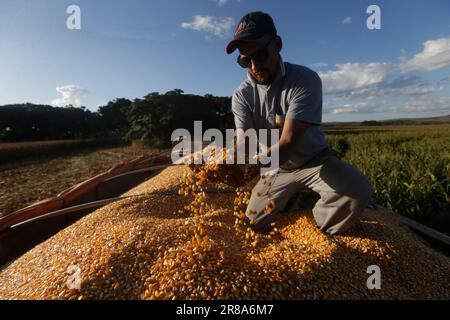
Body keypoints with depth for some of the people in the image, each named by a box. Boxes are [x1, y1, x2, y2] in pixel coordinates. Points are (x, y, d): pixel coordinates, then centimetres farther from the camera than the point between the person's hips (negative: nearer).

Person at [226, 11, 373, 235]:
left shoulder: (305, 80, -22)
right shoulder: (241, 96, -10)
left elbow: (288, 142, -33)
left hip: (314, 160, -2)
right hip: (277, 170, 3)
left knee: (357, 191, -31)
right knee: (254, 225, 0)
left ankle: (316, 233, 1)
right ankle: (290, 198, 29)